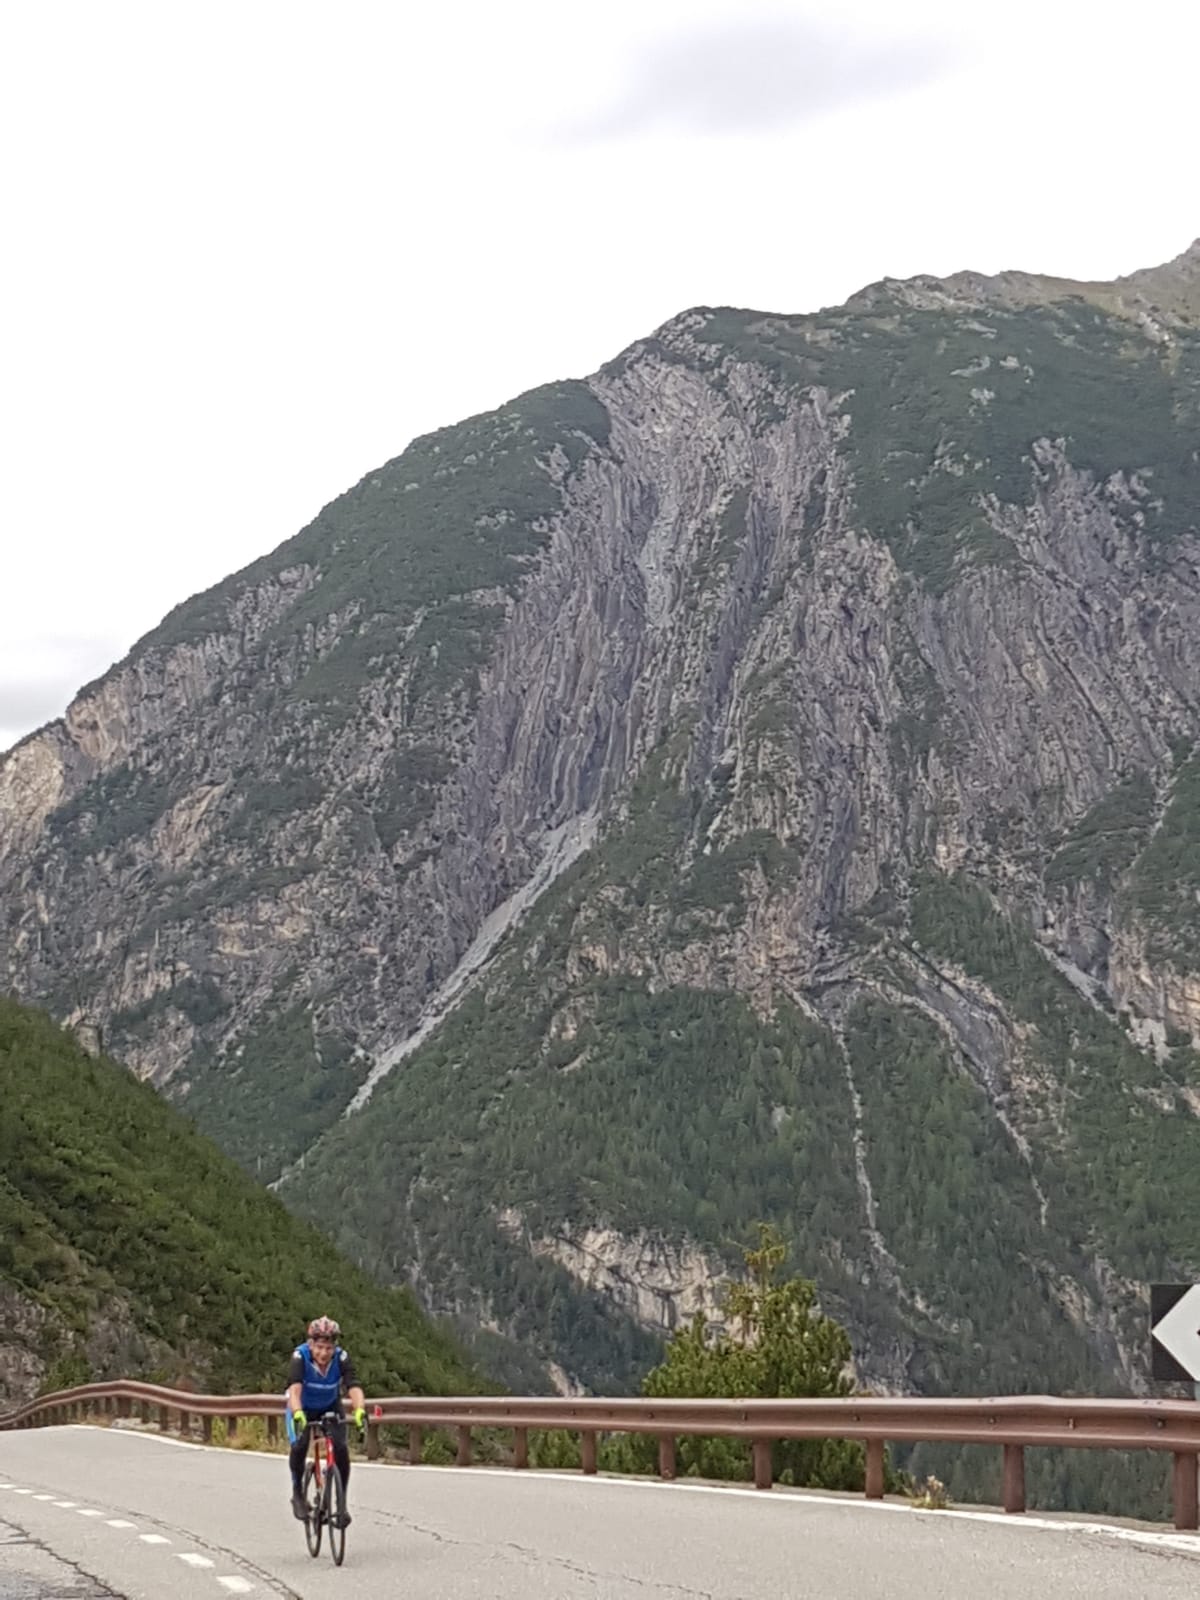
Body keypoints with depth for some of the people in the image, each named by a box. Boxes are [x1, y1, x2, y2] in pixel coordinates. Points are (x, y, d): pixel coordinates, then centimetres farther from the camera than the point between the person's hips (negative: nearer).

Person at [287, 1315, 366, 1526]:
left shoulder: (341, 1358, -27)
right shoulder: (300, 1356, -31)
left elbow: (354, 1388, -40)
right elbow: (295, 1389, -45)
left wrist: (360, 1410, -60)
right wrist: (297, 1414, -64)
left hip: (331, 1407, 1)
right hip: (303, 1407, -1)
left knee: (340, 1449, -17)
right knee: (299, 1445, -25)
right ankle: (297, 1491, 0)